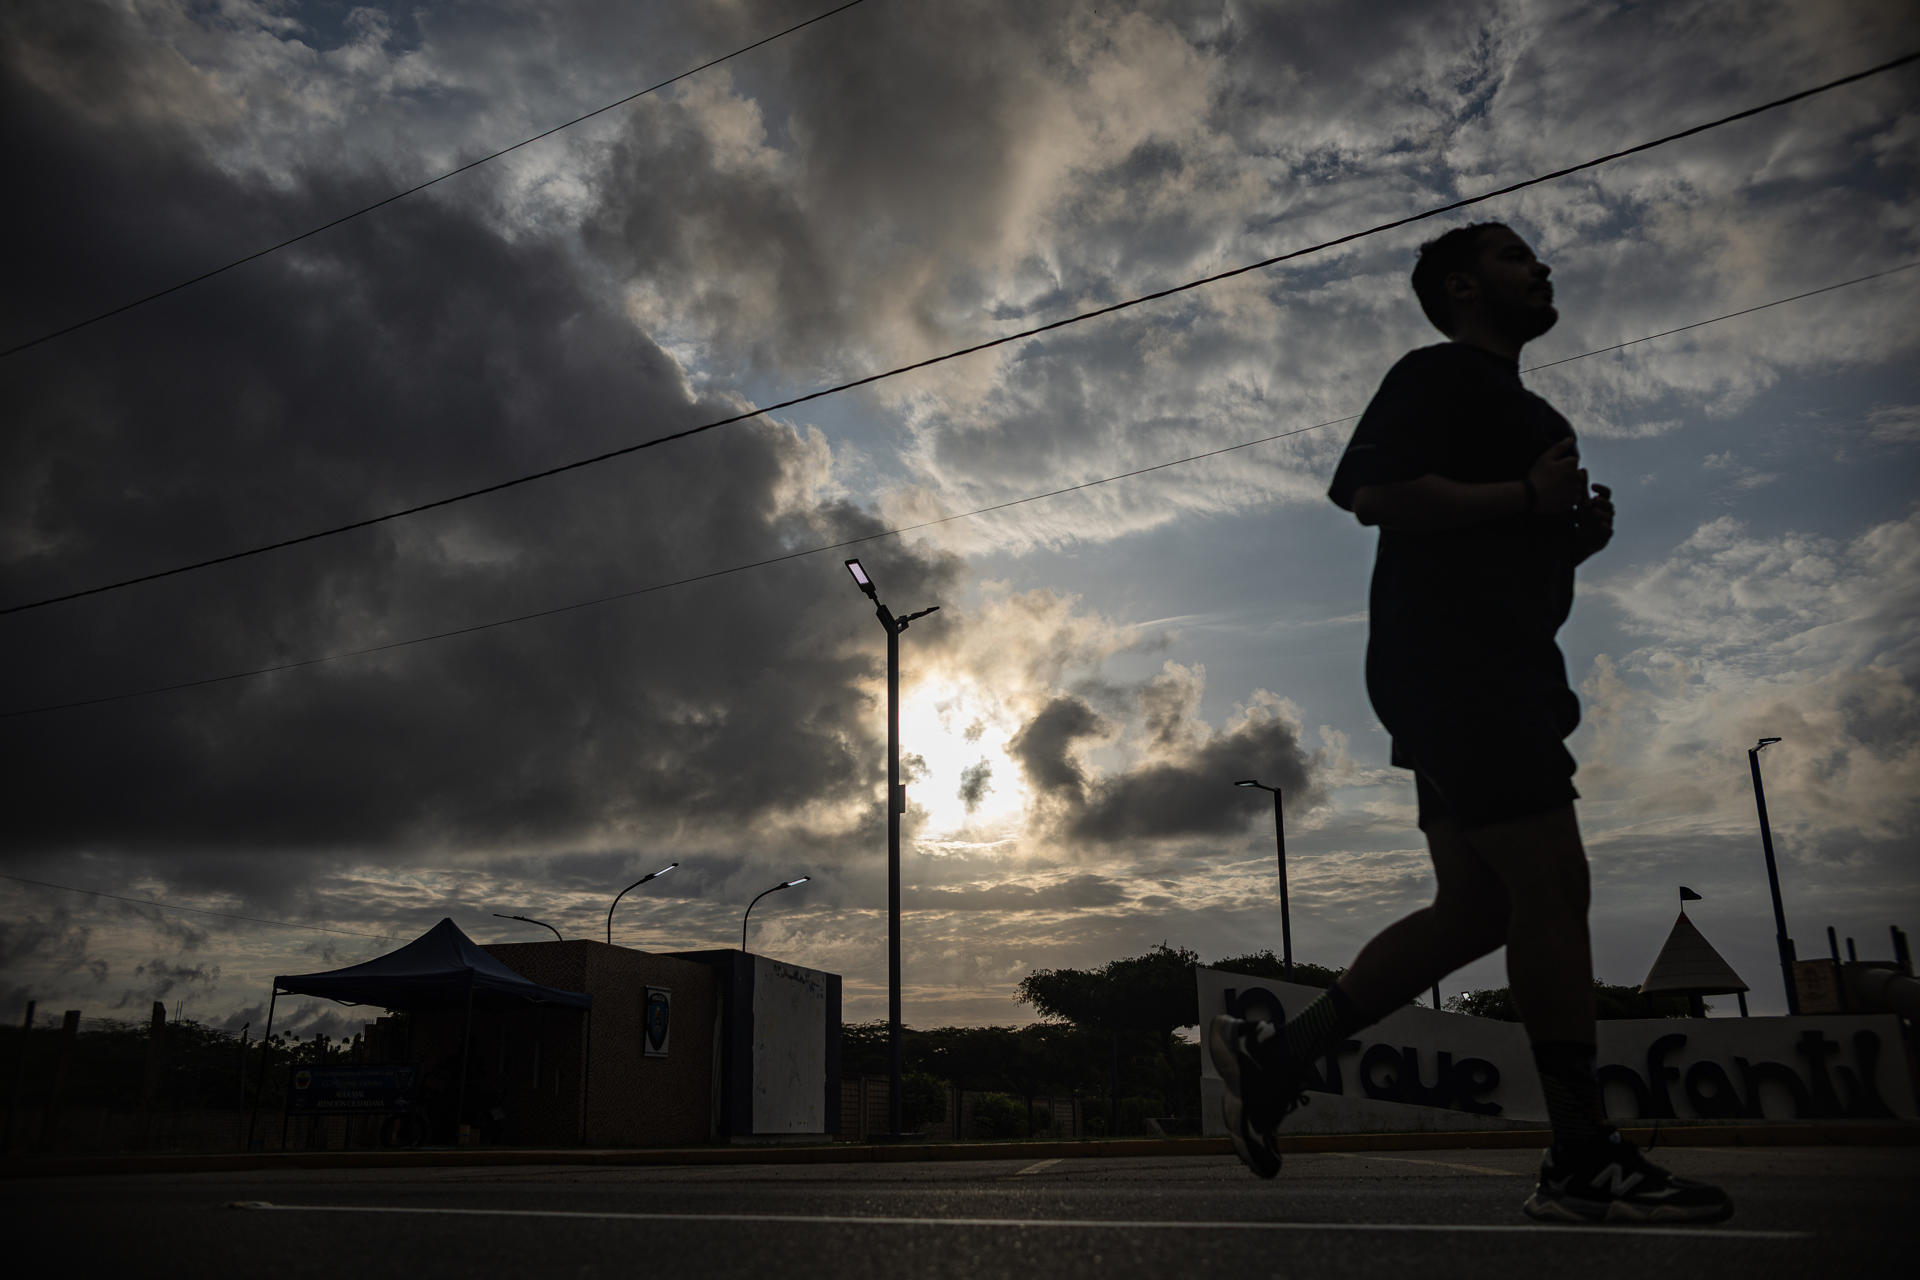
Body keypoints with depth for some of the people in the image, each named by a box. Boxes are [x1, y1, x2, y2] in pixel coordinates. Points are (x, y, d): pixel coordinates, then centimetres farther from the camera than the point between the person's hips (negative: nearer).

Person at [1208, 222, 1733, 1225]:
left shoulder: (1525, 411, 28)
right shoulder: (1437, 376, -1)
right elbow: (1378, 493, -16)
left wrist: (1577, 535, 10)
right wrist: (1528, 498, -14)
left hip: (1498, 671, 10)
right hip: (1447, 661, -10)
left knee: (1479, 907, 6)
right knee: (1552, 886, -12)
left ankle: (1275, 1052, 10)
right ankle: (1584, 1160, -5)